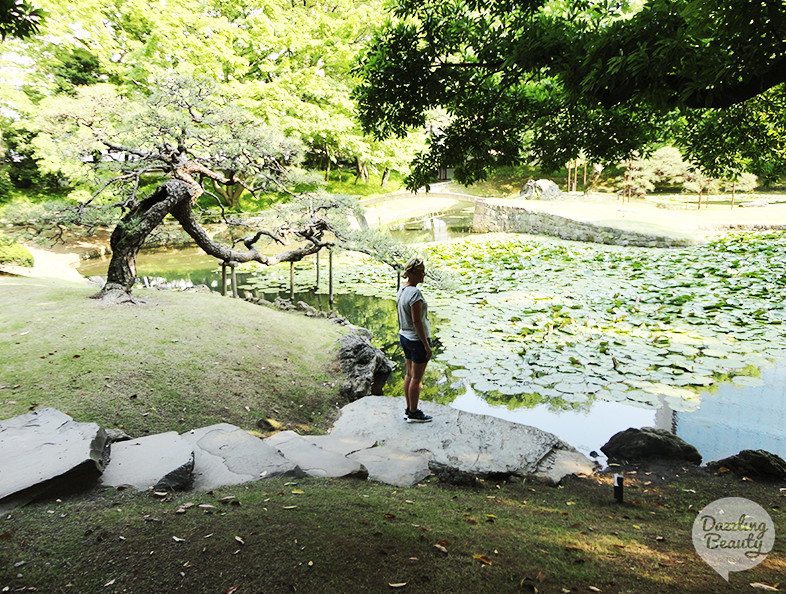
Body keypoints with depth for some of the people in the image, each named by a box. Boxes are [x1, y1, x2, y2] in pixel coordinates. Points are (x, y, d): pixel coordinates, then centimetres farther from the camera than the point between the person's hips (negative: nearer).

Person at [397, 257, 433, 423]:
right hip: (418, 339, -9)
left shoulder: (401, 290, 5)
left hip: (404, 337, 9)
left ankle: (408, 409, 27)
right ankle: (413, 413, 15)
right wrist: (427, 345, -18)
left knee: (409, 374, 17)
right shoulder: (415, 293, -22)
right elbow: (416, 321, -23)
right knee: (417, 378, 4)